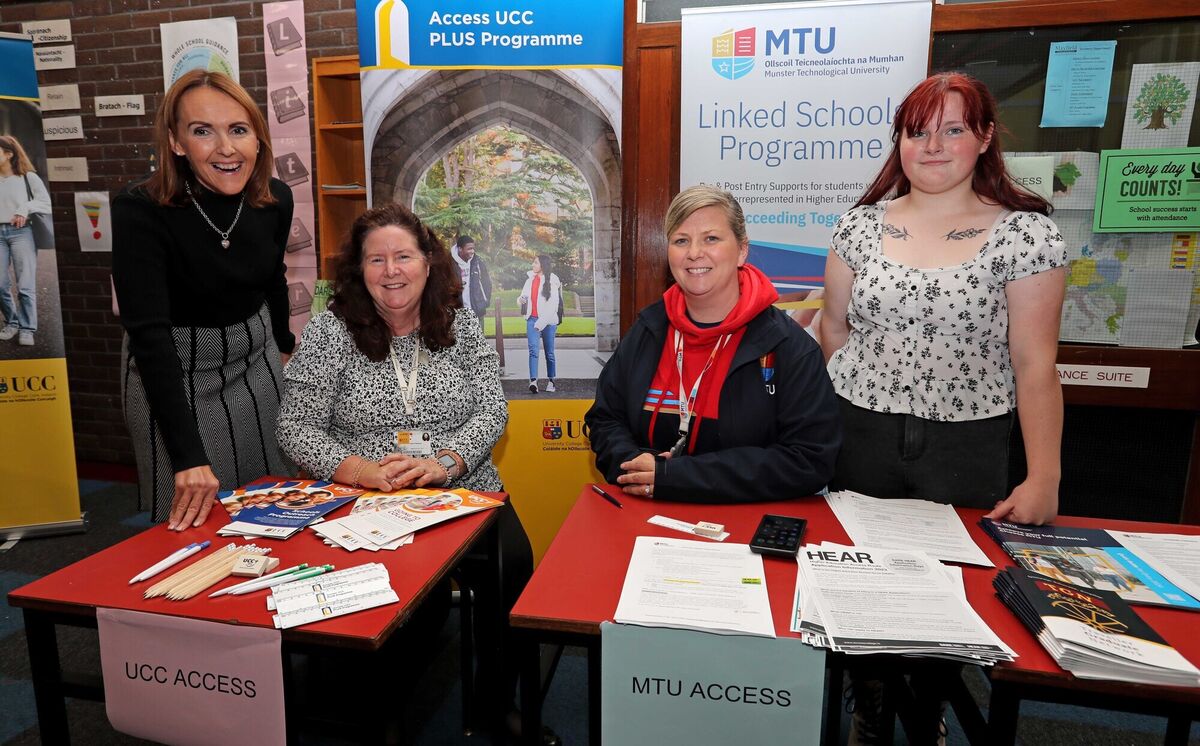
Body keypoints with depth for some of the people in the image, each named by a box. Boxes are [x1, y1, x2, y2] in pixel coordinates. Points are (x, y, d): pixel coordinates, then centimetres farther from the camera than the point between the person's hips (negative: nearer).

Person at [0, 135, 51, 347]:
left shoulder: (28, 177, 6)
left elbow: (46, 201, 2)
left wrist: (25, 209, -11)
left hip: (21, 232, -3)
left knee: (25, 285, -5)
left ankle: (27, 328, 3)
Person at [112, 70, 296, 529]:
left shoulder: (275, 200, -9)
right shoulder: (141, 210, -24)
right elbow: (149, 334, -29)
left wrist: (285, 345, 24)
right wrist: (189, 455, -35)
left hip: (256, 360, 5)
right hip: (173, 371, -4)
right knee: (191, 521, 8)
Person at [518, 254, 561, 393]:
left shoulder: (552, 281, -4)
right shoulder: (530, 279, 11)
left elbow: (553, 305, -9)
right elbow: (524, 295, 22)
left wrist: (541, 323, -14)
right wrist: (521, 299, -3)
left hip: (548, 320, -3)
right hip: (532, 319, 3)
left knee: (549, 353, 6)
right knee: (533, 350, -12)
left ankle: (551, 381, 18)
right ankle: (533, 381, -21)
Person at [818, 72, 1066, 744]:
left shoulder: (1025, 230, -4)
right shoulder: (862, 224, 2)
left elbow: (1035, 363, -7)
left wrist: (1044, 478, -10)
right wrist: (838, 413, 6)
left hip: (967, 444, -1)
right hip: (861, 437, 2)